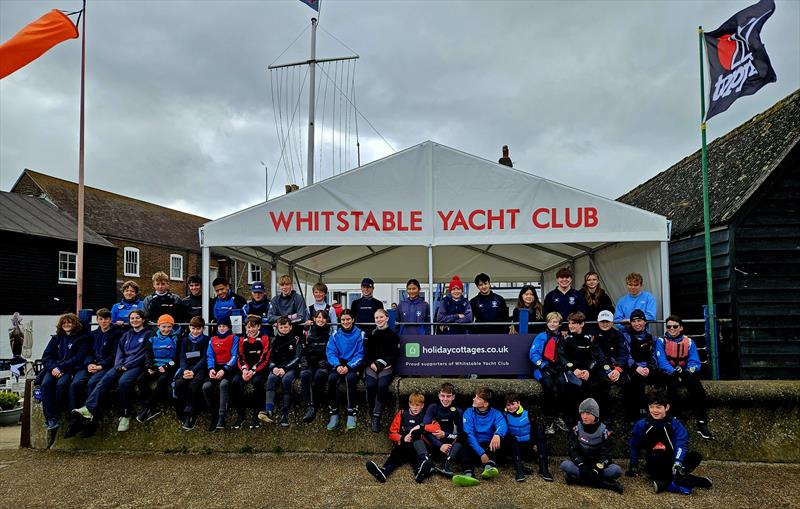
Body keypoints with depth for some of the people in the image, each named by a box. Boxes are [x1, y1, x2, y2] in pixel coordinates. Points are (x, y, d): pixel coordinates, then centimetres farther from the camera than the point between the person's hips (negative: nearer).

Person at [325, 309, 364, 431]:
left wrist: (348, 367, -19)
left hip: (353, 365, -2)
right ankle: (333, 414, -21)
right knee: (332, 378, -30)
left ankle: (351, 414, -27)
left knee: (350, 377, -35)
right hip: (339, 364, 2)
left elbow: (359, 355, -4)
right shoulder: (335, 335, 8)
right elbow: (330, 352, 2)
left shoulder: (359, 334, 0)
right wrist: (337, 365, -17)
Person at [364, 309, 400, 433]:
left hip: (386, 367, -1)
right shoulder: (369, 334, 15)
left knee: (382, 385, -31)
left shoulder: (393, 335, 9)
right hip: (371, 365, 1)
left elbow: (395, 355, 3)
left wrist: (381, 363, -9)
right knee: (370, 385, -29)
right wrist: (372, 364, -9)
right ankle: (372, 415, -14)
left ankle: (377, 417, -25)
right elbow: (366, 353, 9)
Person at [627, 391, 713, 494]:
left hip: (672, 461, 1)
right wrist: (633, 466, 7)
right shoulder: (642, 425, 1)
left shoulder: (675, 424, -3)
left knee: (696, 456, -27)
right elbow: (633, 446, 11)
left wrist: (678, 463, -33)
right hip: (654, 464, 0)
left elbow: (681, 444, -17)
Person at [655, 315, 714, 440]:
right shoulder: (661, 341, 3)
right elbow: (661, 361, -12)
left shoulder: (689, 342, 10)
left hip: (686, 373, 2)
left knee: (698, 388, -29)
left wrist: (689, 371, -25)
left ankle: (702, 423, -22)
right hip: (668, 374, -2)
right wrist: (674, 371, -30)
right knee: (672, 383, -36)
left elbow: (695, 362, -1)